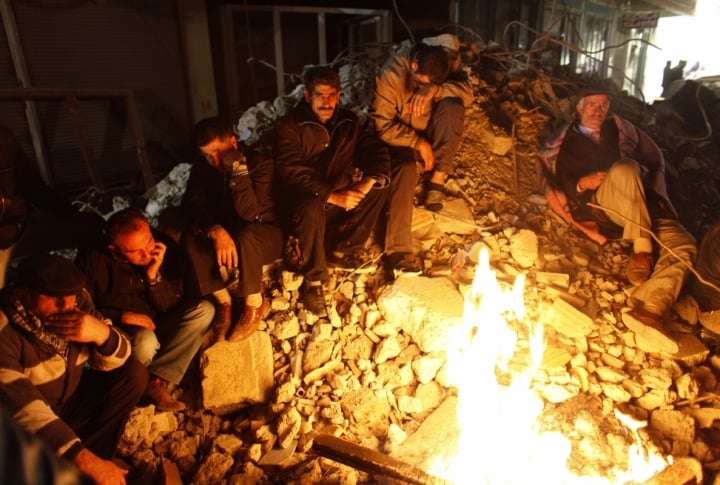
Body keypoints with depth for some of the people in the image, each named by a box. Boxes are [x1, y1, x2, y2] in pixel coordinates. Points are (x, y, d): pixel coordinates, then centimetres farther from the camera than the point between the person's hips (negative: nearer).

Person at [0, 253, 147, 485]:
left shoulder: (78, 300, -14)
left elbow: (116, 360, -10)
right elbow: (24, 408, -35)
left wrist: (102, 333, -35)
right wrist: (87, 461, -41)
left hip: (72, 402, 5)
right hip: (28, 430, -5)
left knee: (135, 373, -11)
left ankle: (90, 455, -8)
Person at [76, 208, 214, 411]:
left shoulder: (166, 248, -8)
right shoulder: (93, 260, -13)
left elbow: (173, 307, -6)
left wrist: (154, 276, -22)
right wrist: (119, 316, -21)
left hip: (156, 327, 4)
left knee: (204, 310, -21)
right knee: (145, 341, -38)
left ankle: (156, 381, -23)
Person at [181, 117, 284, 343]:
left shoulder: (261, 164, -18)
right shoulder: (201, 170, -4)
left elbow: (249, 212, -30)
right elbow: (191, 208, -20)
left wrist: (239, 168, -36)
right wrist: (216, 231, -39)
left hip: (267, 236, -4)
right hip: (226, 236, 4)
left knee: (244, 235, -38)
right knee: (191, 239, -25)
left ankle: (255, 305, -18)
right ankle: (223, 301, -11)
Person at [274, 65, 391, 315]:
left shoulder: (348, 121, 3)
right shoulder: (289, 126, -12)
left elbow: (376, 150, -5)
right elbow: (292, 174, -23)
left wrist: (367, 182, -26)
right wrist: (333, 196, -34)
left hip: (341, 199, 5)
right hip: (306, 201, -5)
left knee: (379, 186, -14)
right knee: (312, 208, -37)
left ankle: (343, 252, -6)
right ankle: (314, 280, -17)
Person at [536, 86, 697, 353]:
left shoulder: (619, 127, 25)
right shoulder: (564, 143, 17)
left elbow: (655, 158, 26)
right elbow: (552, 184, 8)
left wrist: (657, 191, 9)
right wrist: (581, 184, -11)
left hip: (642, 207, 4)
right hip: (595, 206, -4)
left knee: (683, 246, -20)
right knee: (623, 169, -35)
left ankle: (646, 310, -37)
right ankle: (642, 250, -31)